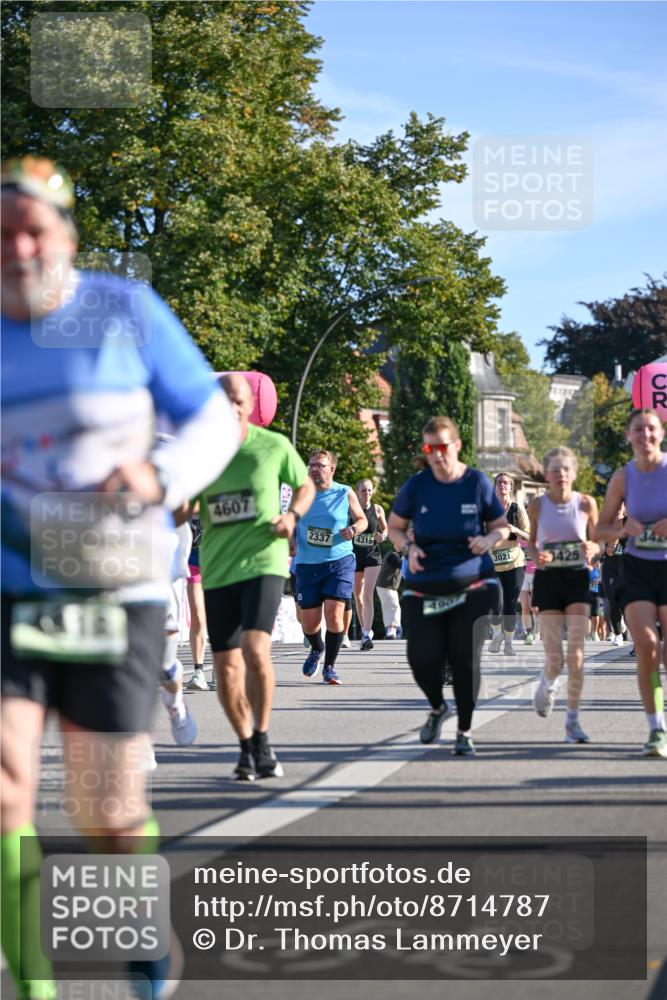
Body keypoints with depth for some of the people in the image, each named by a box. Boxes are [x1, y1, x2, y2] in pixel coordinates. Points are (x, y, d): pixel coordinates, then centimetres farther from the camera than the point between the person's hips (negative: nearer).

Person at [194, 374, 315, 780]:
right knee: (226, 667, 3)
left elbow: (306, 487, 15)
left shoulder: (274, 446, -1)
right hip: (217, 569, 3)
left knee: (255, 648, -23)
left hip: (263, 562, -3)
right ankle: (246, 745, 25)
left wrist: (292, 516, -4)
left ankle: (262, 738, -4)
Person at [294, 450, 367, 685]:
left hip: (339, 562, -2)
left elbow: (362, 519, 9)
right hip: (307, 566, 2)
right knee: (309, 622, 3)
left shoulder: (345, 494, -1)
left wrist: (353, 529, -13)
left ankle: (329, 667, 2)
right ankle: (316, 649, 38)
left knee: (334, 615, -15)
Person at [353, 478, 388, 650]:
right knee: (358, 596, 11)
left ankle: (367, 635, -19)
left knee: (368, 595, -14)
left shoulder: (377, 509, 1)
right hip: (355, 556, 1)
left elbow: (385, 529, 14)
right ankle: (365, 630, 28)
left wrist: (382, 536, -6)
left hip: (372, 555, -1)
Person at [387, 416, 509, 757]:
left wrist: (490, 539, -14)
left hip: (471, 584, -1)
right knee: (423, 658, -5)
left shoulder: (477, 483, -2)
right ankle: (437, 707, 28)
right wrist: (409, 547, -10)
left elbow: (502, 526, 8)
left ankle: (464, 732, 10)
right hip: (424, 585, 1)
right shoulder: (416, 485, -1)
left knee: (466, 657, -6)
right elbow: (394, 527, 11)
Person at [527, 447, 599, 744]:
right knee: (555, 660, -3)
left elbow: (596, 541, 8)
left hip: (578, 578, 0)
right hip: (548, 579, 0)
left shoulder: (586, 503, -2)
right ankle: (548, 682, 35)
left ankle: (572, 720, 2)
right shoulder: (537, 505, -2)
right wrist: (536, 555, -12)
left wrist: (591, 549, -15)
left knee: (576, 655, -9)